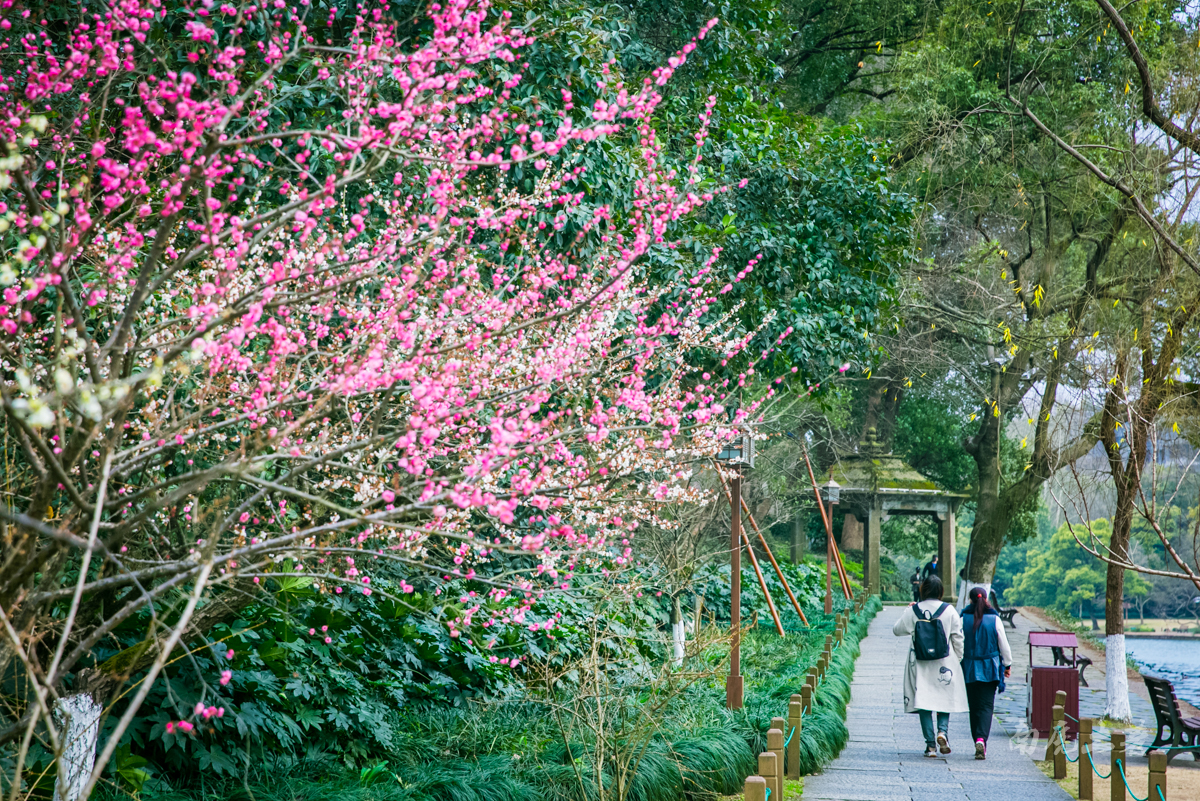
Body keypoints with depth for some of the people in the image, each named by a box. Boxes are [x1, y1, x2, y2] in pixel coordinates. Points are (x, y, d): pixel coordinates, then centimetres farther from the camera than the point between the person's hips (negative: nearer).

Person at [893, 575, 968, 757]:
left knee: (923, 700, 4)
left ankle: (930, 744, 1)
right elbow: (958, 638, 0)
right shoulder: (949, 610, -3)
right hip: (944, 663, 0)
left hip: (920, 664, 0)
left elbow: (897, 630, 5)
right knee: (945, 698, 14)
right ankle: (943, 730, -9)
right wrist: (958, 659, 11)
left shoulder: (913, 611, -3)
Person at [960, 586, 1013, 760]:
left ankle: (978, 742, 16)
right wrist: (1007, 664, 14)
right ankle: (981, 739, -22)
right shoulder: (994, 619, -5)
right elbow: (1004, 644, 2)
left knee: (974, 706, 12)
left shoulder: (964, 619, -5)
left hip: (969, 669, 1)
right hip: (990, 669, -1)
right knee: (986, 706, -1)